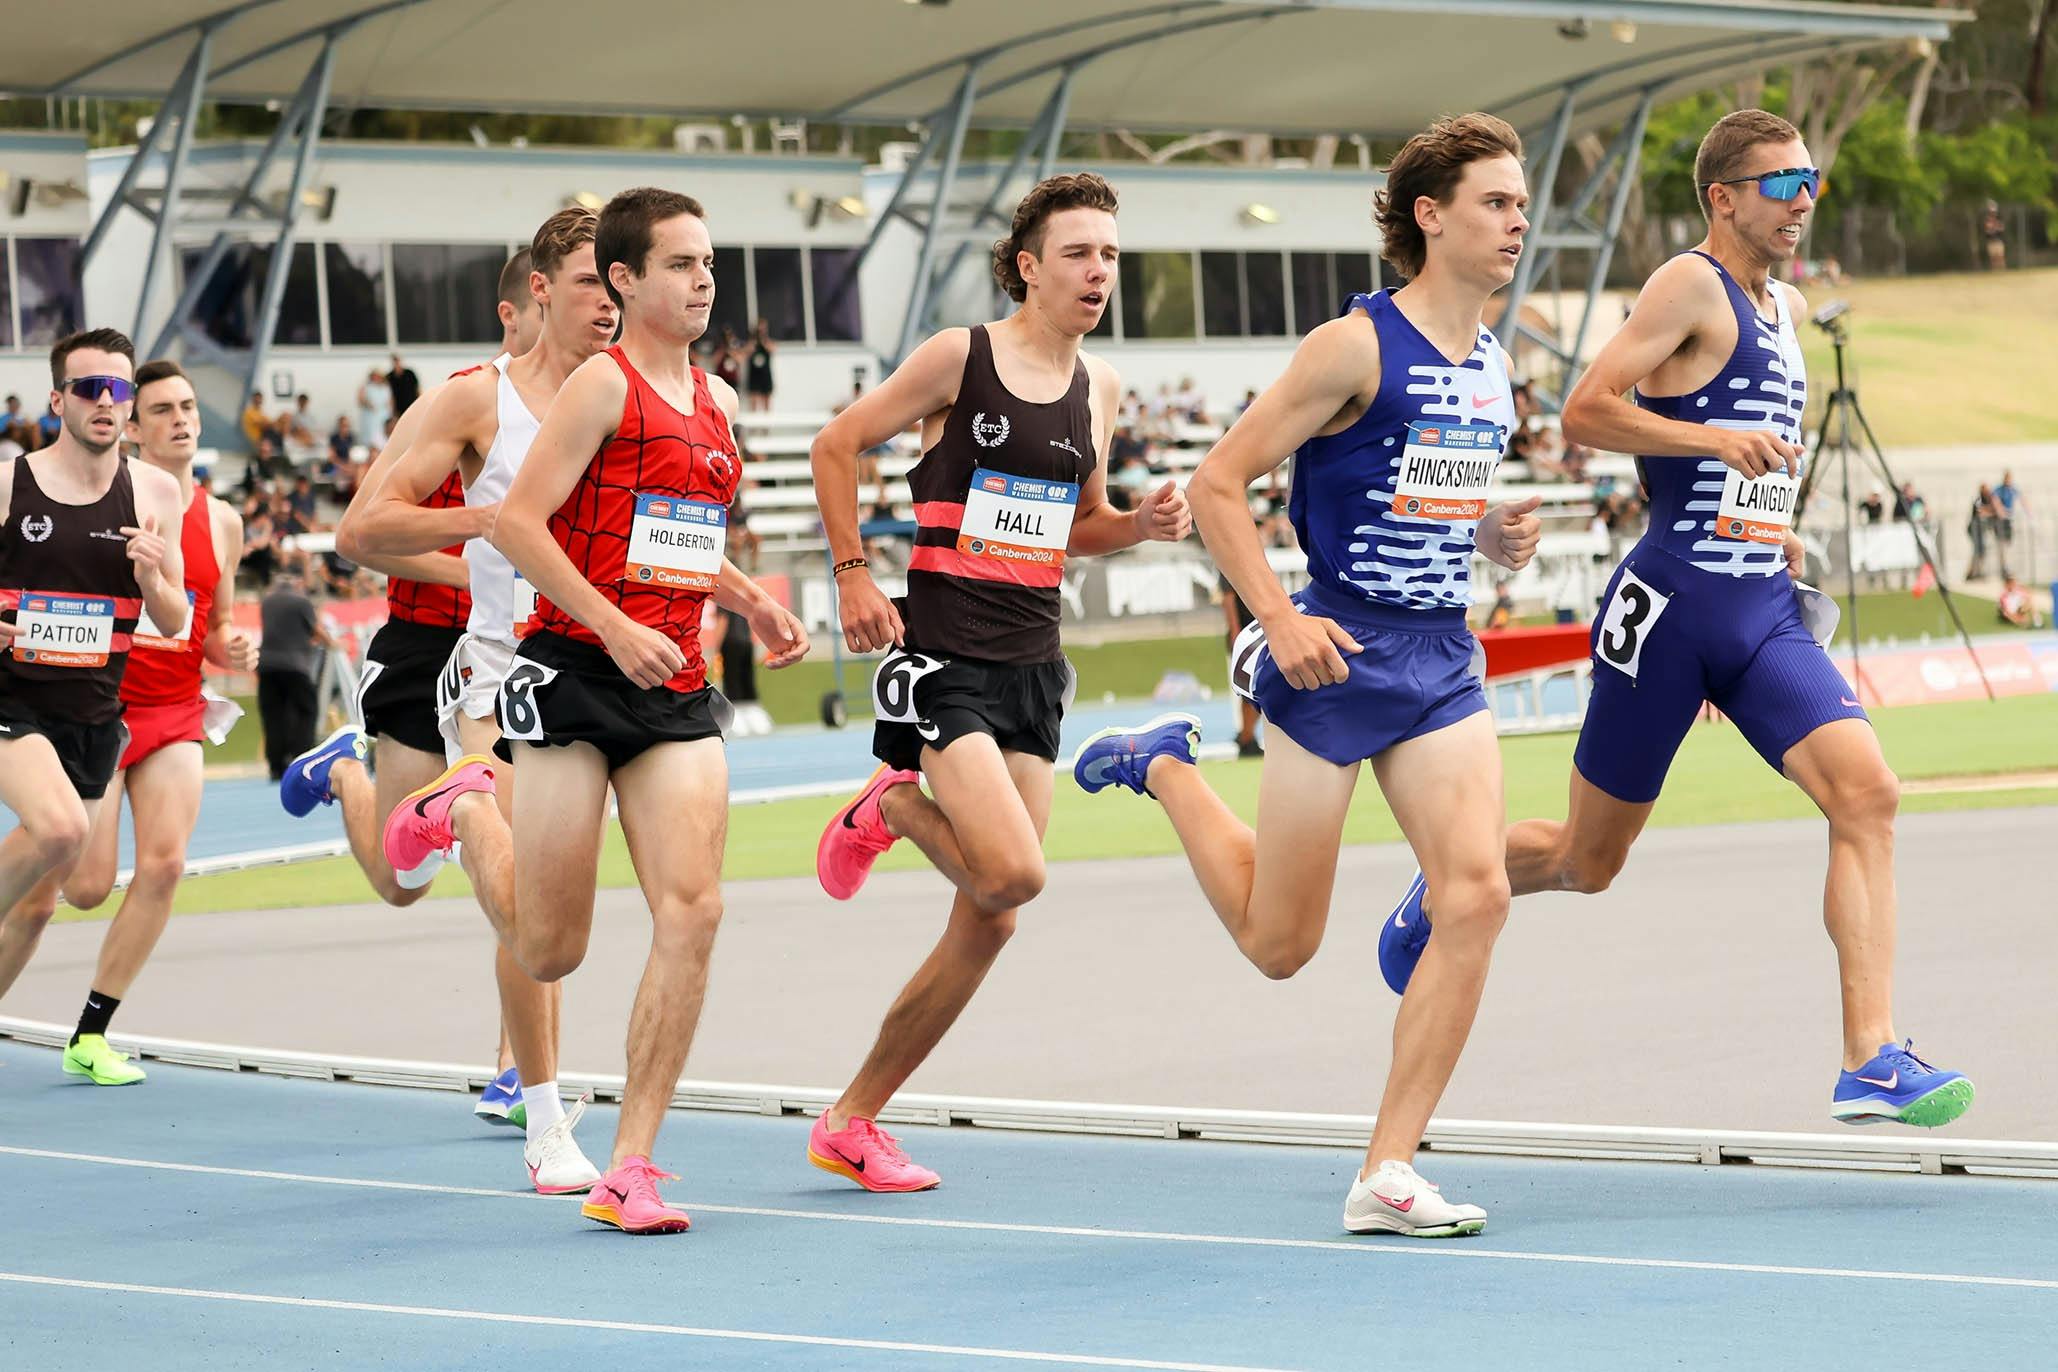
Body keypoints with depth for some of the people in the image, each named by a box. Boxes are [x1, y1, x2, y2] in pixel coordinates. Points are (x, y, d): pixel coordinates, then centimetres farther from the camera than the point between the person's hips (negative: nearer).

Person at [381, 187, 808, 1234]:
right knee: (550, 951, 1)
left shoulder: (717, 402, 16)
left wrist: (753, 604, 14)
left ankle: (630, 1168, -7)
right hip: (573, 676, -6)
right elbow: (517, 522, -13)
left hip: (676, 690, 6)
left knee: (691, 912, -12)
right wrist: (615, 628, -20)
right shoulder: (604, 383, -7)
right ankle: (470, 811, 34)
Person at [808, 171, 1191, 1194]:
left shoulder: (1098, 388, 10)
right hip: (944, 656, -6)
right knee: (1013, 872, -23)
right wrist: (853, 576, -7)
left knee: (988, 922, 3)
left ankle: (852, 1122, 14)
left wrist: (1147, 523, 2)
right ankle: (891, 808, 9)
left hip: (1034, 663, 6)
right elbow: (835, 446, 0)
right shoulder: (959, 358, -8)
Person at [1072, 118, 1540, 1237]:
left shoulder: (1492, 369, 12)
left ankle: (1388, 1174, -8)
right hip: (1336, 656, -6)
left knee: (1478, 897, -14)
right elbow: (1216, 484, -11)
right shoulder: (1356, 345, -11)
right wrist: (1280, 620, -20)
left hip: (1440, 661, 6)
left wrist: (1500, 538, 4)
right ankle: (1165, 767, 34)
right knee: (1280, 945, 5)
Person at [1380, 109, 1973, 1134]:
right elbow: (1585, 412, -17)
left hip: (1764, 612, 7)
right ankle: (1439, 896, 38)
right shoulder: (1692, 284, -9)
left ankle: (1871, 1063, -21)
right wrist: (1715, 440, -26)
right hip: (1672, 605, -6)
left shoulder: (1787, 307, 16)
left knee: (1867, 791, -17)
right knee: (1588, 860, 6)